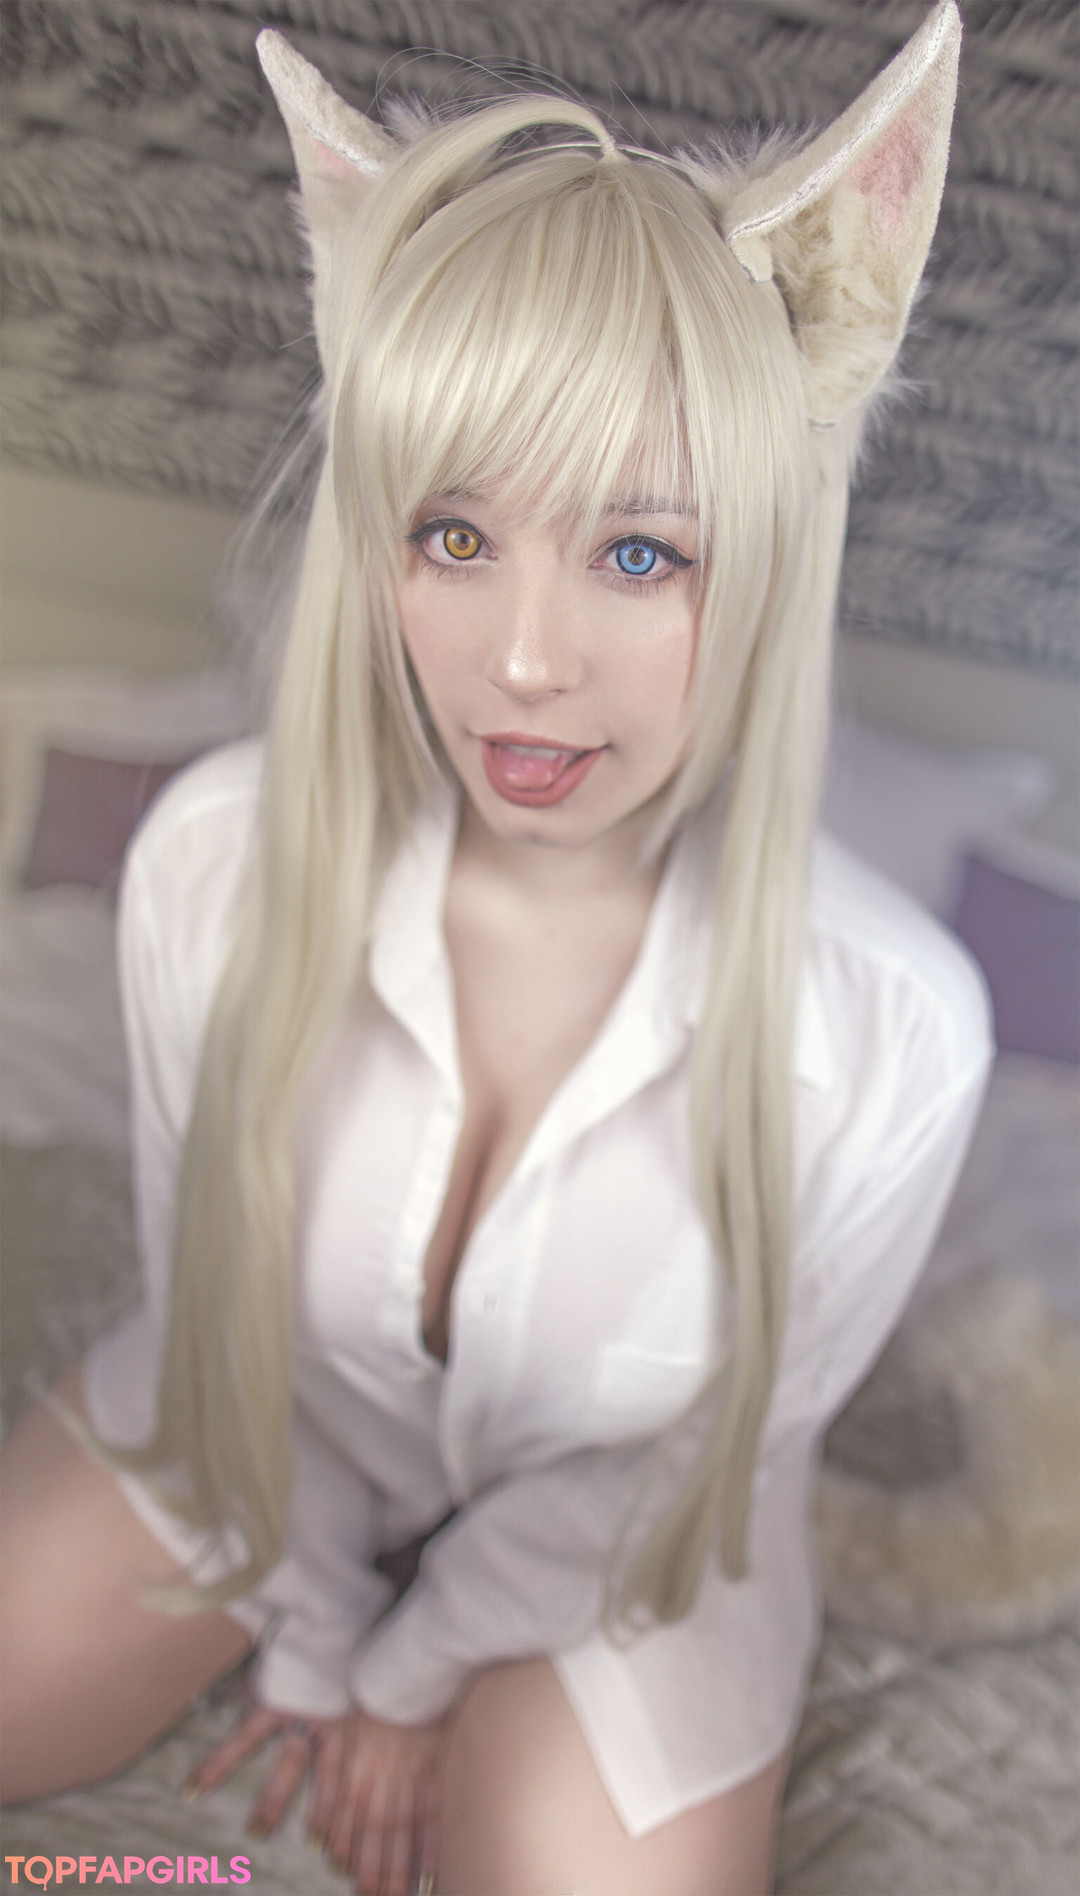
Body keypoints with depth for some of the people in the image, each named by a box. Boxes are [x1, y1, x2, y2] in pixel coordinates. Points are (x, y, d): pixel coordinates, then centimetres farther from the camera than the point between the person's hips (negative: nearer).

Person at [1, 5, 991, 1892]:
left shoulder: (890, 1030, -33)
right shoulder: (212, 863, -28)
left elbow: (722, 1436, -15)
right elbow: (212, 1282, -10)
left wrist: (415, 1670, -2)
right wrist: (309, 1631, 2)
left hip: (616, 1526, -1)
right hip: (271, 1425, 2)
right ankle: (341, 1600, 25)